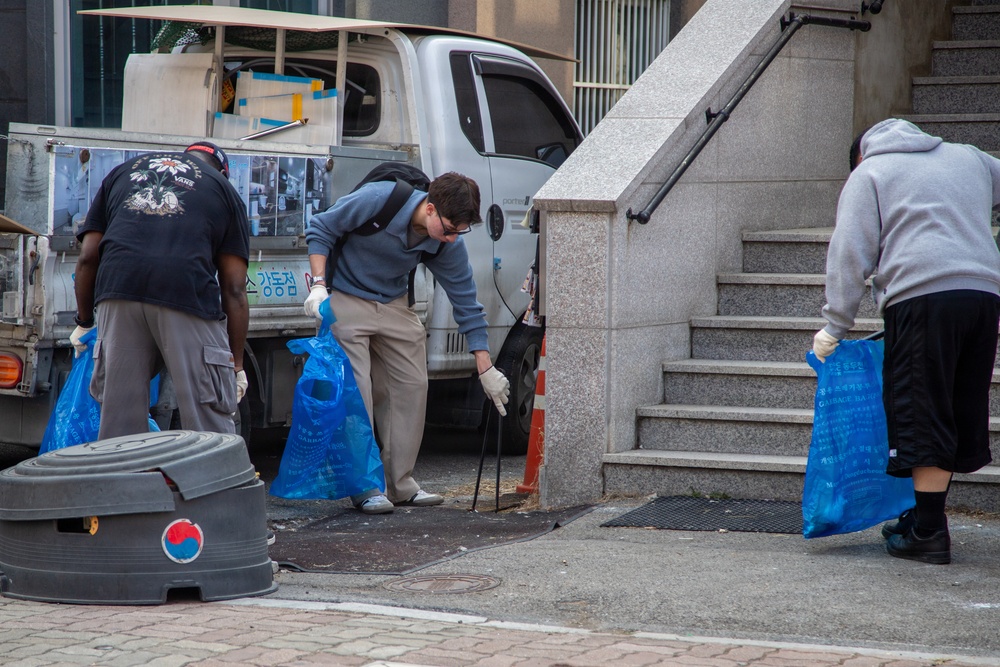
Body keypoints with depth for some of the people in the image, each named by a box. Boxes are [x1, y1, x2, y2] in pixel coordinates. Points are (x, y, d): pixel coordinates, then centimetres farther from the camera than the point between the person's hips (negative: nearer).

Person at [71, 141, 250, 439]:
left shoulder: (122, 171, 30)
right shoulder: (223, 187, 23)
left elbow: (88, 256, 21)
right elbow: (234, 289, 15)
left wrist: (84, 322, 31)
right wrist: (237, 364, 19)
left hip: (117, 292, 3)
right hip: (187, 292, -2)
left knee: (119, 424, 10)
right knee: (210, 427, 2)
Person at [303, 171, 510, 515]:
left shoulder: (448, 243, -14)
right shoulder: (376, 200, -28)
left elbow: (466, 301, -6)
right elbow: (320, 229, -14)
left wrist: (486, 369, -7)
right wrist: (318, 286, -23)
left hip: (393, 306, 5)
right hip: (346, 301, -5)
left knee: (412, 387, 2)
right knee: (356, 391, -12)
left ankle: (400, 482, 12)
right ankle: (363, 486, -6)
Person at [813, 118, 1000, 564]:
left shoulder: (868, 175, 12)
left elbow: (850, 254, 3)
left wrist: (835, 326, 3)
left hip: (922, 297, -5)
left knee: (923, 415, -2)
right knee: (962, 411, 12)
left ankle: (929, 534, -1)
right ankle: (926, 517, 20)